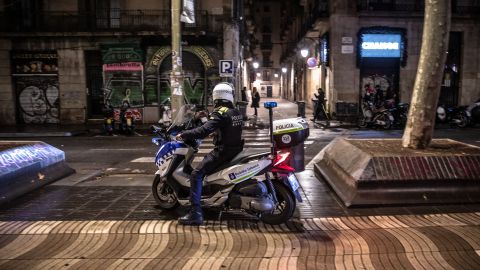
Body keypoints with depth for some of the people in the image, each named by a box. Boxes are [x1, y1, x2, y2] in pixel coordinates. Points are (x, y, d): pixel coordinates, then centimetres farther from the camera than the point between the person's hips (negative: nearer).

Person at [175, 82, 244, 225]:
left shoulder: (220, 113, -15)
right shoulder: (236, 112, 10)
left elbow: (204, 131, -26)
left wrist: (183, 135, -17)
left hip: (223, 151, -9)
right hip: (235, 149, 9)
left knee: (196, 174, -10)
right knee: (206, 160, 32)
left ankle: (195, 213, -17)